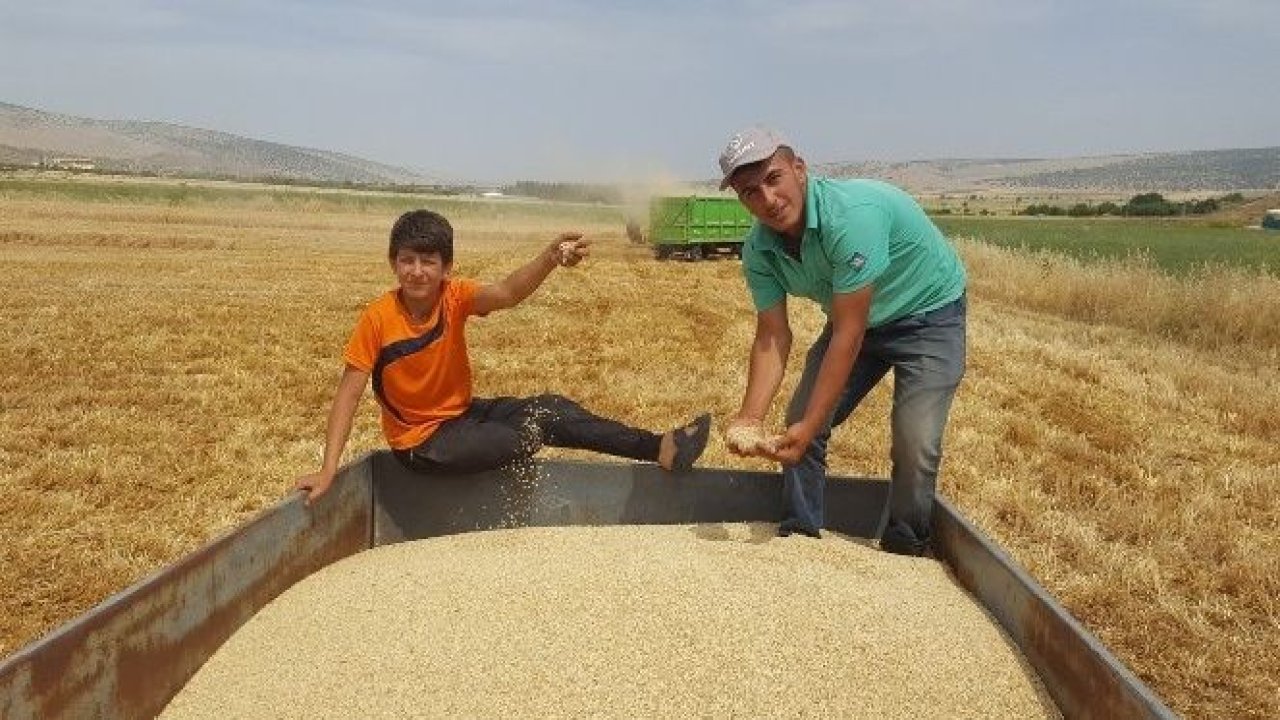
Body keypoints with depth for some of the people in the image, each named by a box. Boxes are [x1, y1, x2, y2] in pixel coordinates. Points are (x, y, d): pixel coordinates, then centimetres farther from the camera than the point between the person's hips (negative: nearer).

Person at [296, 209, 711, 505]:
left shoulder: (455, 297, -13)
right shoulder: (378, 319, -22)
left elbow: (506, 294, -34)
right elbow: (349, 393, -21)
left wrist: (551, 258, -53)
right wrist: (328, 470, -29)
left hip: (463, 413, 4)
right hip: (422, 441, -4)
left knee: (551, 408, -11)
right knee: (540, 425, -22)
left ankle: (658, 447, -6)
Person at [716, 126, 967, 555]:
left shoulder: (853, 214, -37)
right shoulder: (759, 249, -15)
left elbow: (849, 332, -34)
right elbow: (772, 336, -14)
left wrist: (811, 425, -34)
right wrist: (750, 417, -28)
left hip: (928, 312, -6)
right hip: (852, 319, 6)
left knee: (916, 443, -17)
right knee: (799, 423, -2)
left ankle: (903, 553, 7)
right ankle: (798, 535, 17)